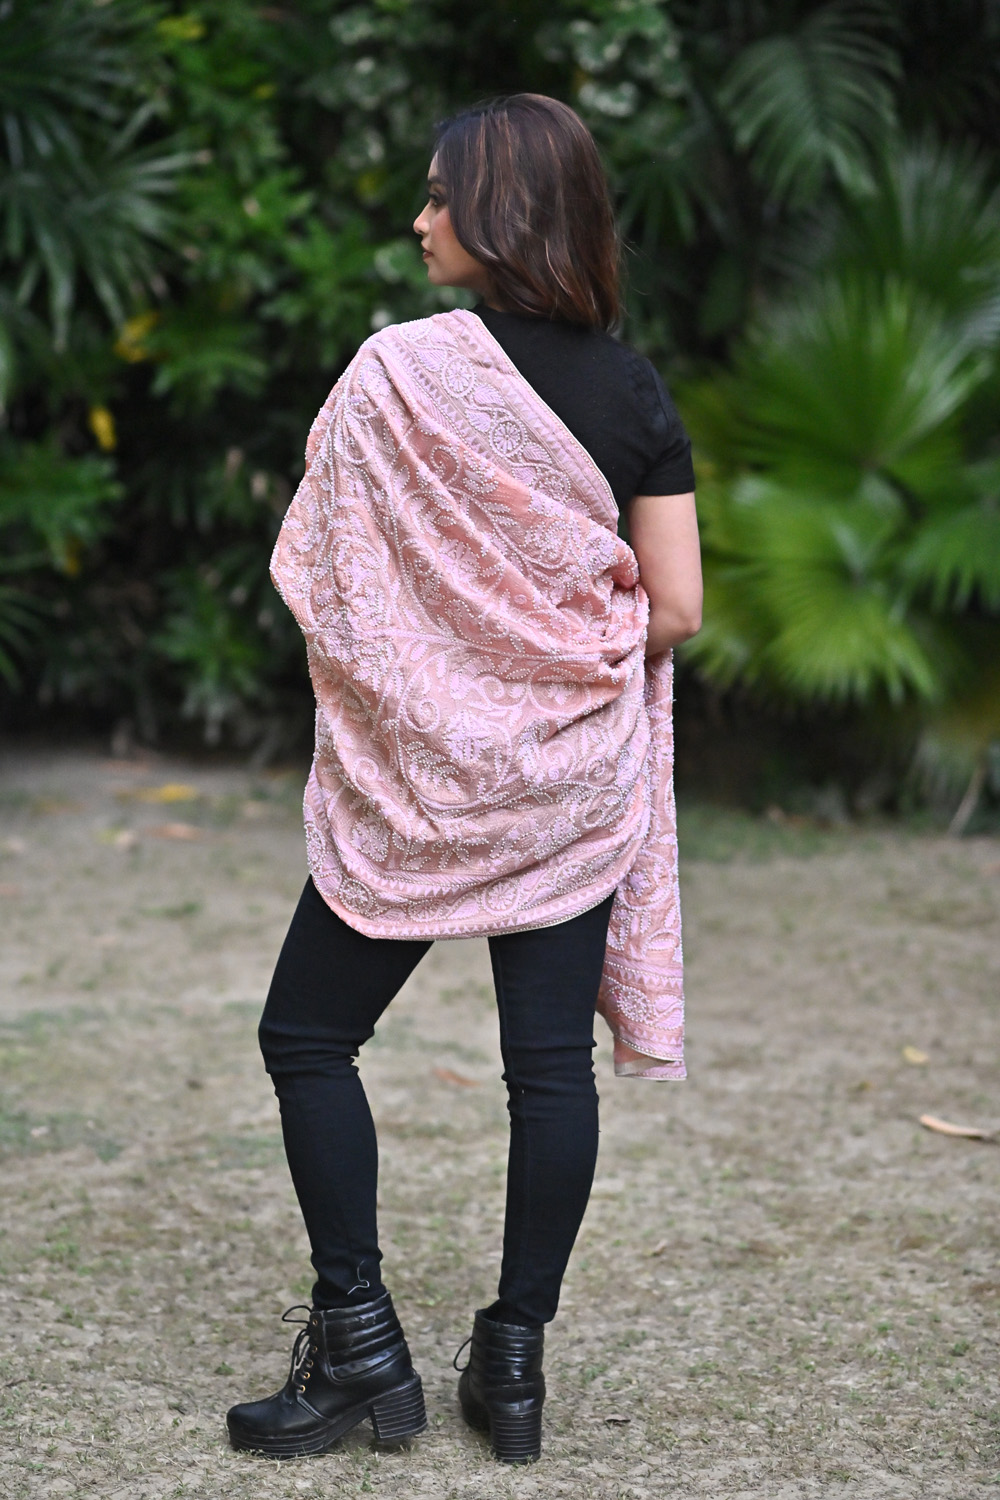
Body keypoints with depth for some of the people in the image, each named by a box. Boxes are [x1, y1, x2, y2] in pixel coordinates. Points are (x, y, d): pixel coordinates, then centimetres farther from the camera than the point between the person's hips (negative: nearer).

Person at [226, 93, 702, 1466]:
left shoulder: (398, 375, -13)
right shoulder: (634, 390, -1)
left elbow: (328, 589, -9)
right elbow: (677, 607, -1)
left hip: (421, 773, -4)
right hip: (580, 776, 4)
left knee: (309, 1038, 10)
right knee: (551, 1059, 8)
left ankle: (358, 1341, 10)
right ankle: (515, 1362, 14)